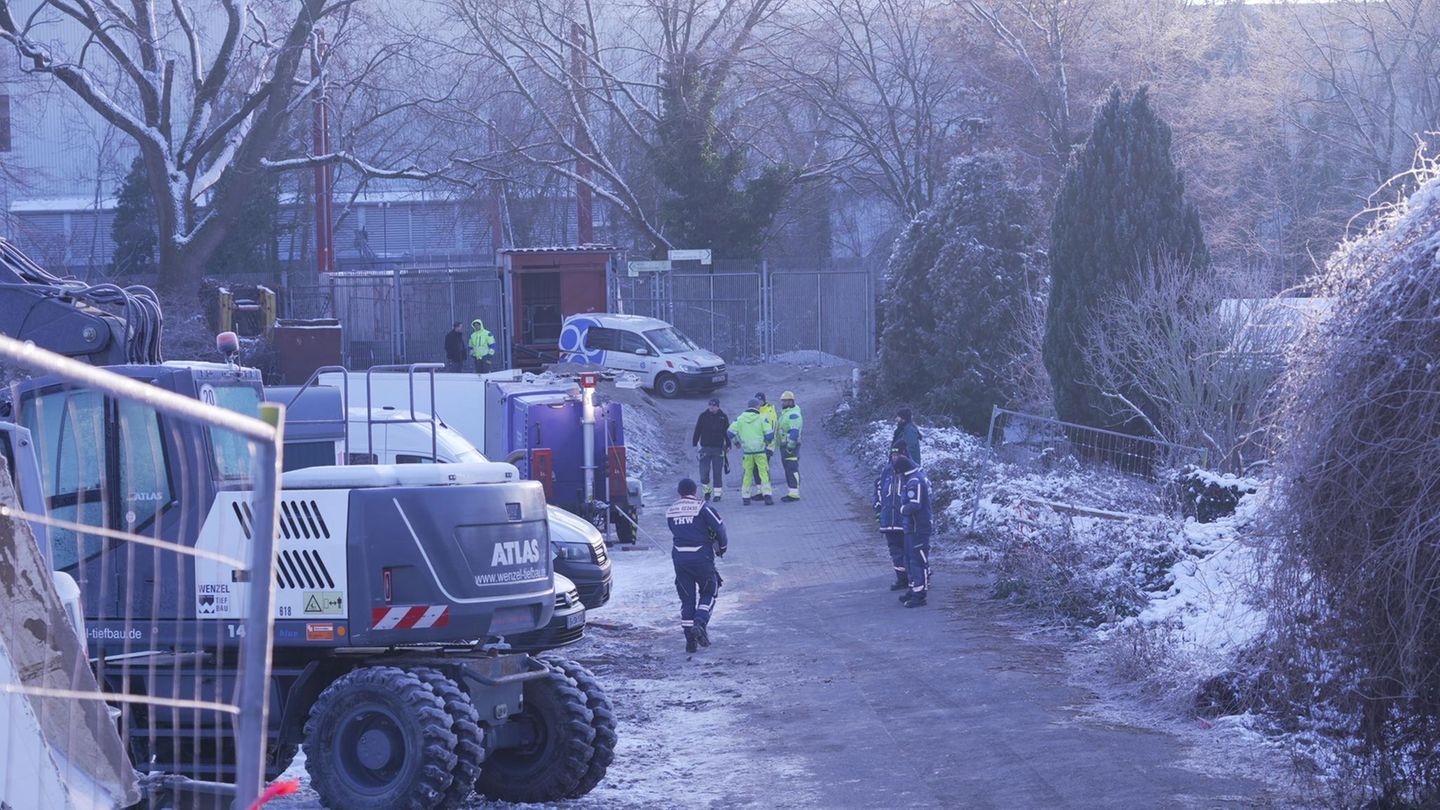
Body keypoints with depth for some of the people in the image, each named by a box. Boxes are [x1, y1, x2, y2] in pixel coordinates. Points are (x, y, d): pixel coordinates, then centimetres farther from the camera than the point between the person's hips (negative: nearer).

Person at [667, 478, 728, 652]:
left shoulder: (670, 511, 9)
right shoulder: (702, 508, -6)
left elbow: (675, 532, 14)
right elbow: (719, 527, -6)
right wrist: (722, 546, 11)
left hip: (679, 557, 4)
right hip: (701, 557, -4)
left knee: (687, 598, 9)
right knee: (708, 592, 12)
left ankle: (689, 639, 4)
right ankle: (700, 623, -11)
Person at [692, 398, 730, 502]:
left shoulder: (723, 417, 2)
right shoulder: (703, 416, 1)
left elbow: (727, 432, 10)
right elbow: (697, 430, 4)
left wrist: (728, 445, 8)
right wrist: (694, 444, 0)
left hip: (718, 449, 0)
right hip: (705, 448, 0)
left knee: (717, 472, 0)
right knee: (704, 472, -3)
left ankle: (717, 493, 6)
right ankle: (707, 491, 16)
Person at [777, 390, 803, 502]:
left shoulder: (793, 414, -16)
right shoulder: (786, 413, 18)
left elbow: (794, 432, -23)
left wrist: (790, 446, -25)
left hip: (790, 447, -11)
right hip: (784, 446, 11)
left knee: (792, 470, -9)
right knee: (788, 470, 12)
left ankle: (794, 494, -9)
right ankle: (791, 493, 16)